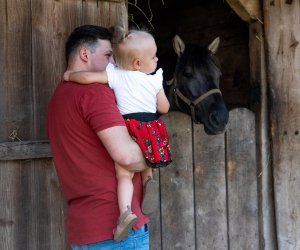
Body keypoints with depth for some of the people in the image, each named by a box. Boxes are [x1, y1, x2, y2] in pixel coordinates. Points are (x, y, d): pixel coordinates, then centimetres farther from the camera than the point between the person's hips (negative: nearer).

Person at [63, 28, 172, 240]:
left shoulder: (115, 74, 0)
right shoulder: (155, 80, 7)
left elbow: (87, 77, -9)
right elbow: (164, 108, 14)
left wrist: (70, 75, 11)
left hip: (129, 129, -3)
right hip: (152, 130, 3)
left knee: (124, 174, -5)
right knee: (146, 164, 27)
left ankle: (126, 212, -23)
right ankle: (149, 180, -3)